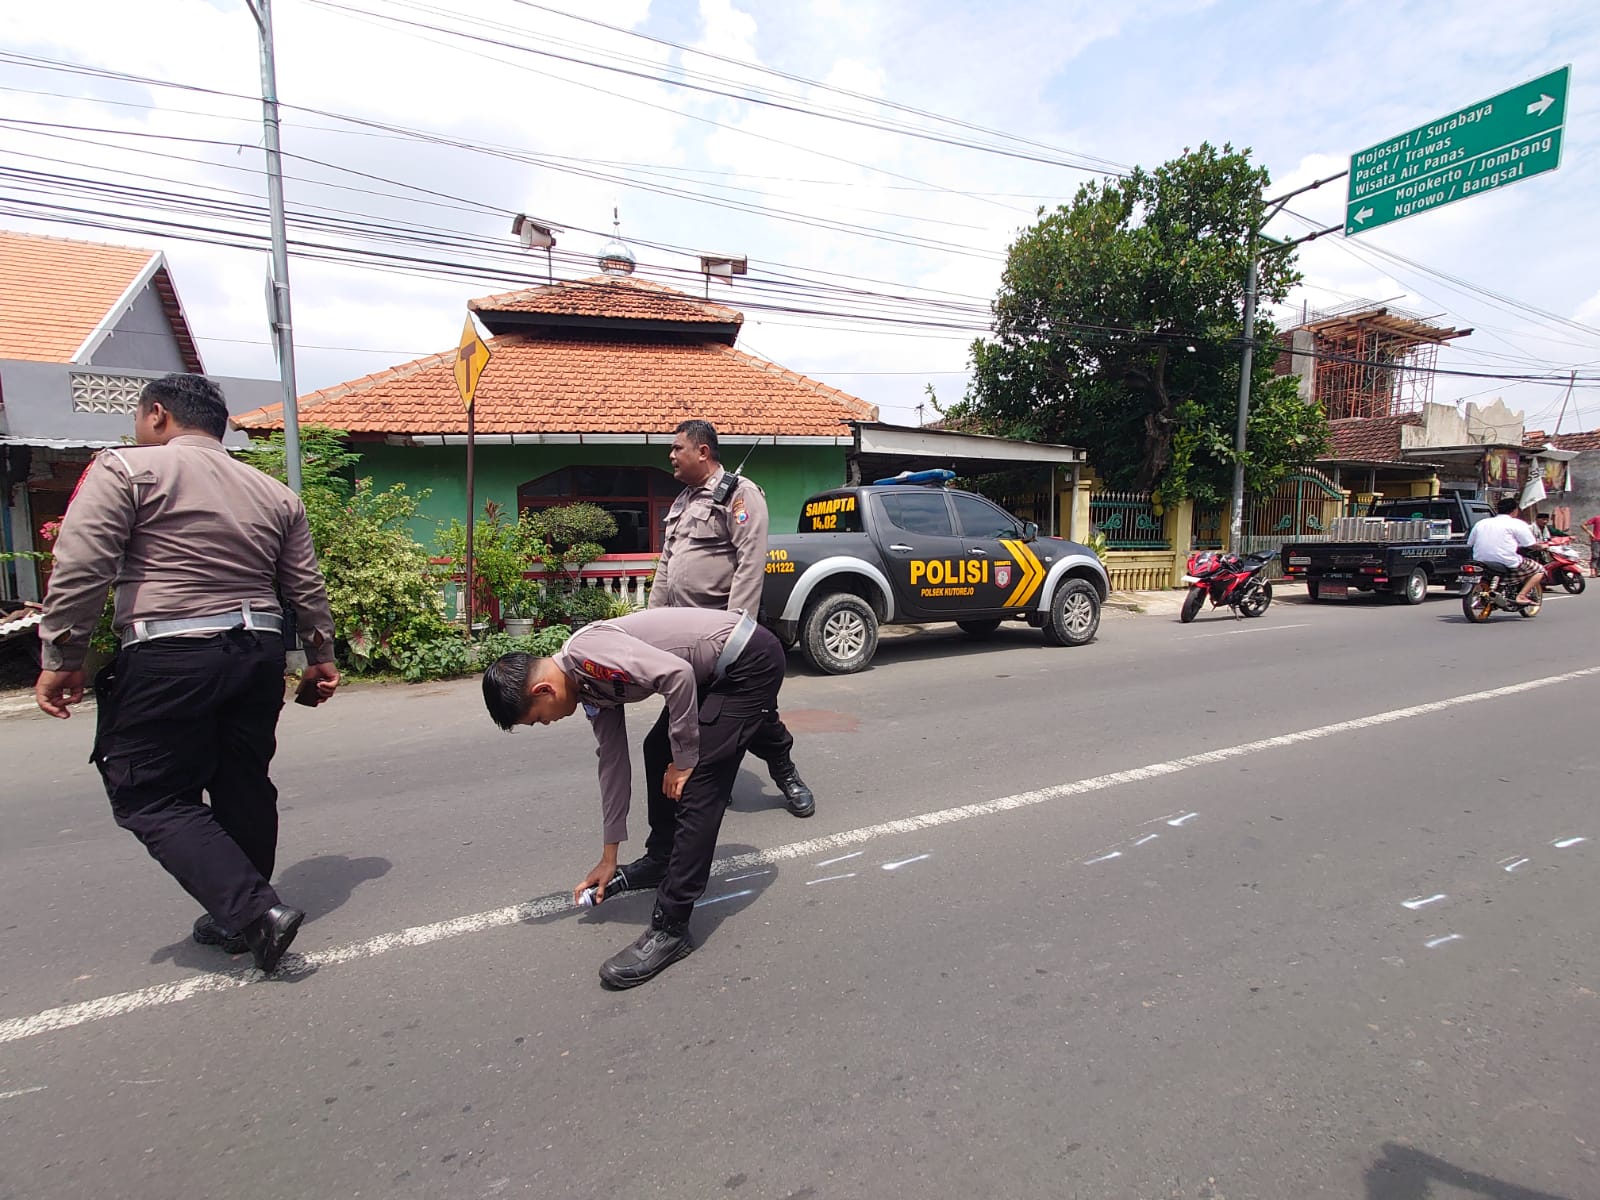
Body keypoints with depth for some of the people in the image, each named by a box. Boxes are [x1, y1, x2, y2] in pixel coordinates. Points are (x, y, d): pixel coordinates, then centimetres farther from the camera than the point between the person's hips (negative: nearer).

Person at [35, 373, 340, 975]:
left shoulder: (124, 469, -1)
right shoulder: (275, 493, 13)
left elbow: (81, 570, -10)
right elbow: (307, 587, 14)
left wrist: (61, 659, -3)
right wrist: (320, 656, 22)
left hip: (168, 657, -6)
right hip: (259, 652, 6)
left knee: (151, 799, 4)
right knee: (243, 790, 15)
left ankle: (253, 909, -7)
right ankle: (238, 917, 27)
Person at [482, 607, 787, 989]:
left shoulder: (586, 653, -19)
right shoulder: (590, 685, 10)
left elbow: (677, 674, -29)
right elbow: (613, 762, 16)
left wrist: (684, 760, -16)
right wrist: (608, 858, 22)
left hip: (751, 661, -10)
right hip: (719, 670, 10)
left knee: (697, 783, -12)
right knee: (659, 752, 22)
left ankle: (671, 928, -3)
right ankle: (661, 861, 38)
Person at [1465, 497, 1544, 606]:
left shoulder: (1481, 523, 13)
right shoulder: (1517, 524, 1)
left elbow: (1469, 544, 15)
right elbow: (1531, 545, 1)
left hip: (1481, 561, 5)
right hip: (1508, 563, -5)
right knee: (1539, 570, 15)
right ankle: (1521, 595, -2)